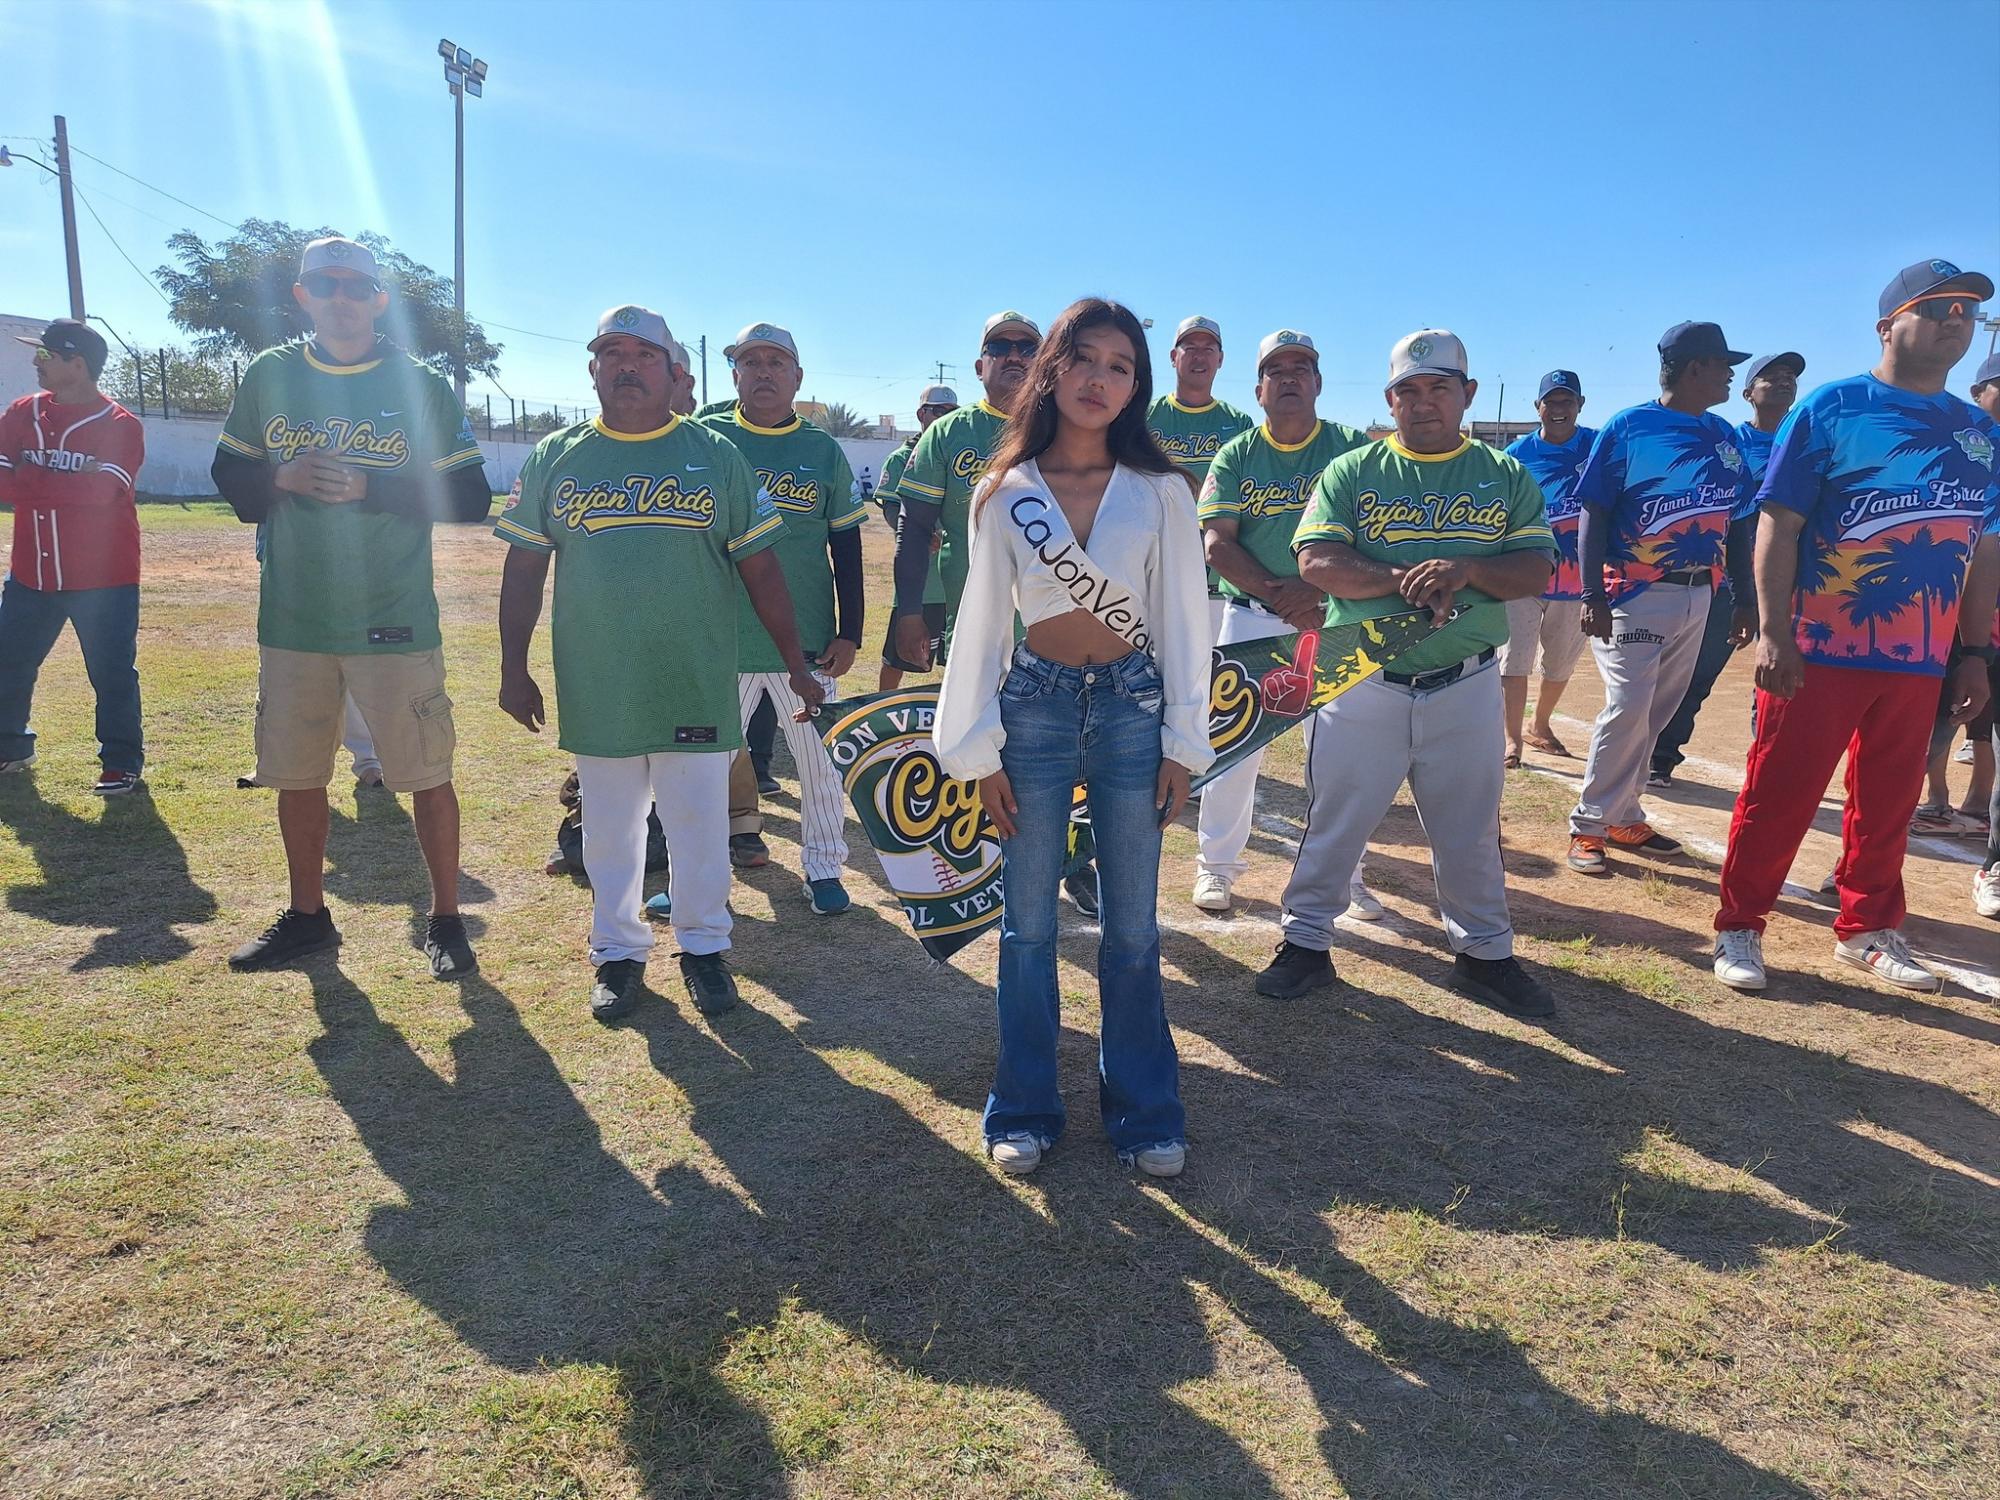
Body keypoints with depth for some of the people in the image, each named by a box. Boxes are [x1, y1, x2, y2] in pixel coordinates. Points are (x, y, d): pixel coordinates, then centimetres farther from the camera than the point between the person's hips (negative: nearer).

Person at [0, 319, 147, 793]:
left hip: (103, 579, -6)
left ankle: (122, 762, 14)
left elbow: (100, 489, -22)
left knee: (112, 674, 1)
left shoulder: (121, 426, -9)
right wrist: (66, 484, -19)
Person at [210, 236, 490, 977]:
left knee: (427, 776, 0)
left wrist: (369, 487, -17)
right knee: (296, 776, 13)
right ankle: (307, 916, 30)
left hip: (395, 625, -3)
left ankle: (446, 919, 16)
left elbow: (470, 497, -6)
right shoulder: (269, 376, 7)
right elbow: (229, 474, 13)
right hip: (292, 621, 4)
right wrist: (280, 477, -9)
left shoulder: (421, 387, -3)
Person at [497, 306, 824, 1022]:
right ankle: (618, 952, 27)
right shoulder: (555, 458, 6)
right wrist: (514, 668, 3)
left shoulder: (717, 457, 3)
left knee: (700, 824, 7)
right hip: (595, 689, 1)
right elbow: (524, 568, 8)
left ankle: (703, 946, 25)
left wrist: (795, 664, 1)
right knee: (609, 829, 11)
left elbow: (759, 567, 3)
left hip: (697, 687, -1)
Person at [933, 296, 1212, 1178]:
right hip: (1035, 708, 1)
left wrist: (1183, 742, -2)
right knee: (1028, 924, 8)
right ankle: (1025, 1111, 23)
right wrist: (978, 748, -1)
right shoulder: (1004, 492, 1)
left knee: (1133, 928, 7)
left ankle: (1143, 1112, 23)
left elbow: (1181, 620, 1)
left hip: (1133, 708, 0)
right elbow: (981, 621, 2)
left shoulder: (1159, 493, 0)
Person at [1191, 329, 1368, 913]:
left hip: (1332, 620, 0)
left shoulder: (1352, 448, 4)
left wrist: (1318, 590, -19)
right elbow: (1216, 543, -3)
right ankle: (1217, 864, 17)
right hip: (1250, 618, 1)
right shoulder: (1236, 456, 6)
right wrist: (1277, 592, -17)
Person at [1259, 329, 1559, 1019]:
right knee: (1335, 821, 6)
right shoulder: (1351, 471, 3)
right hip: (1364, 682, -1)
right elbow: (1315, 561, -10)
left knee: (1471, 830, 13)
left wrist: (1466, 569, -18)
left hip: (1465, 687, 2)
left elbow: (1538, 570, 1)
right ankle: (1306, 943, 21)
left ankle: (1484, 953, 29)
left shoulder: (1505, 477, 8)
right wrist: (1402, 581, -22)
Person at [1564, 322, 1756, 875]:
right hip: (1635, 595, -6)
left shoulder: (1724, 436, 11)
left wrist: (1746, 597, 12)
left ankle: (1623, 817, 19)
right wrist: (1593, 596, -17)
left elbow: (1739, 521, 15)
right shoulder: (1628, 427, -5)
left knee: (1655, 714, 10)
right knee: (1628, 709, -11)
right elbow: (1592, 514, -8)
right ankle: (1588, 825, -1)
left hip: (1698, 597, 6)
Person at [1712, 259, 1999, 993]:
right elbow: (1777, 522, -9)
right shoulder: (1831, 408, -5)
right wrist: (1773, 633, -16)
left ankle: (1868, 930, 28)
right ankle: (1739, 926, 13)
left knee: (1888, 804, 14)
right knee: (1778, 796, 0)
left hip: (1919, 660, 5)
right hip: (1819, 650, -5)